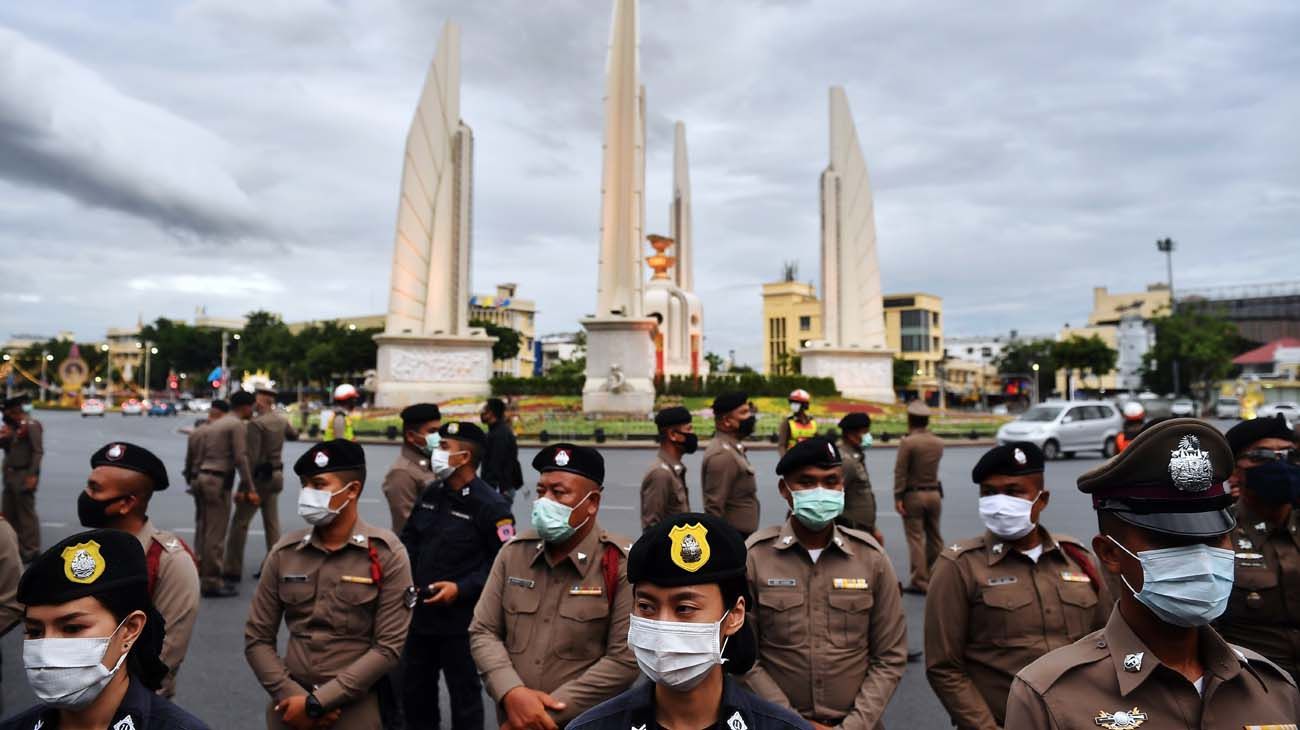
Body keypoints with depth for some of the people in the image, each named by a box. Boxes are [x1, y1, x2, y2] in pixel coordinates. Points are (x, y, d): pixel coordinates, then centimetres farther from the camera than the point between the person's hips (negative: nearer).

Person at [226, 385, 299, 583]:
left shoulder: (256, 423, -17)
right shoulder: (281, 420, 5)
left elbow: (251, 457, -21)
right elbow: (294, 435, 27)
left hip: (260, 476, -8)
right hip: (276, 475, 8)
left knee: (240, 522, 0)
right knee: (272, 522, 11)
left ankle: (233, 570, 3)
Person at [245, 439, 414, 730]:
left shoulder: (387, 554, -12)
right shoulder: (284, 553, -1)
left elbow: (389, 648, -14)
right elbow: (257, 639, 3)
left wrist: (316, 702, -15)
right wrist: (293, 695, -9)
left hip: (354, 706, -3)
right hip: (291, 701, 3)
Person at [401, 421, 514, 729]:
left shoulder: (491, 505, -17)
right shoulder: (431, 493, 5)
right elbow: (409, 539, 18)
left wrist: (461, 588, -22)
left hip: (461, 621, -7)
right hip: (420, 613, 7)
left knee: (464, 693, 11)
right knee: (414, 690, 22)